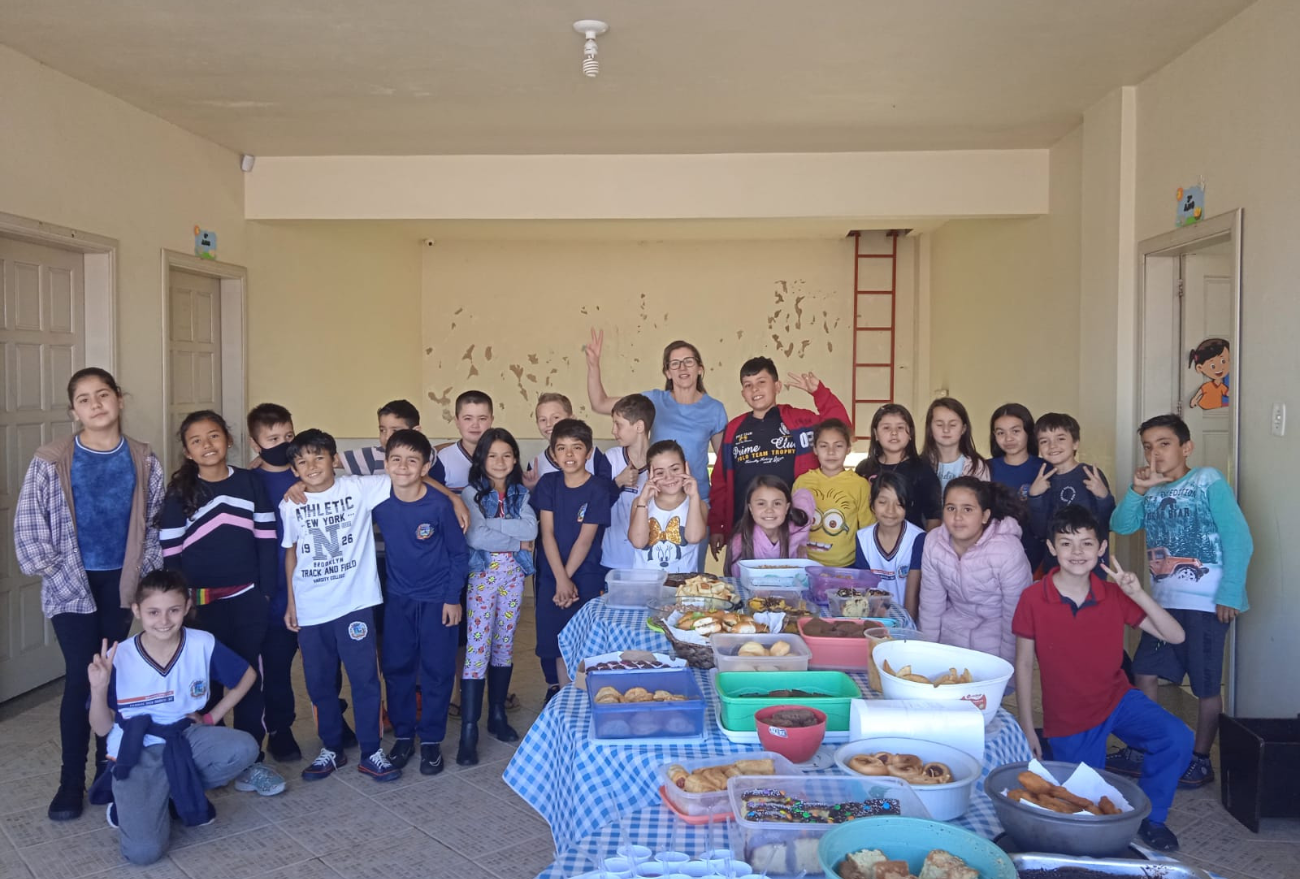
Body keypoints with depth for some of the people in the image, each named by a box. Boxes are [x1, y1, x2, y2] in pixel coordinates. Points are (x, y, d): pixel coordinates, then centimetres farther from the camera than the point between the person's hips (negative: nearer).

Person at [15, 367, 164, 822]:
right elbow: (28, 529, -4)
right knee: (81, 679, -3)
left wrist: (143, 576, -3)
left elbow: (156, 526, 5)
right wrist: (62, 580, -7)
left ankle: (110, 770, 24)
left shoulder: (143, 461, 1)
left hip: (125, 584, 2)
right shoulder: (50, 461, -6)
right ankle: (71, 782, 11)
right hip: (73, 586, -2)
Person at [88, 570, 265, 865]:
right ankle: (131, 802, 13)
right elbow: (102, 728, -7)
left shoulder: (203, 645, -12)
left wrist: (212, 717, 3)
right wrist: (99, 689, -25)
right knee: (143, 851, -23)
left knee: (244, 749, -27)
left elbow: (248, 675, 6)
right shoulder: (119, 657, -16)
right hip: (138, 754, -3)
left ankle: (177, 794, 1)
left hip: (186, 738, 3)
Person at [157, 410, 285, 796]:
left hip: (247, 599, 2)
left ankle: (250, 761, 18)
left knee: (250, 678, 7)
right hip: (202, 601, -1)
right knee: (205, 681, 8)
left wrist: (266, 591, -2)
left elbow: (266, 540, 3)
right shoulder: (179, 492, -2)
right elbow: (170, 553, -3)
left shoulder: (250, 483, 2)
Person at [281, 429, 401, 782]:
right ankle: (332, 749, 29)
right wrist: (291, 603, 12)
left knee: (365, 678, 3)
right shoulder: (290, 505, 3)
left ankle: (371, 752, 16)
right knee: (319, 683, 12)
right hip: (310, 609, 3)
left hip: (355, 603, -3)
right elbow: (291, 553, 11)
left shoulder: (359, 488, -6)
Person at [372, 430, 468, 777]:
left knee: (437, 671, 5)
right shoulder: (378, 501, -12)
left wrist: (453, 598, -6)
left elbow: (459, 553, -8)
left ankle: (431, 741, 20)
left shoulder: (439, 505, -19)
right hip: (398, 599, 3)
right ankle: (403, 735, 28)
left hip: (437, 600, -3)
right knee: (396, 669, 11)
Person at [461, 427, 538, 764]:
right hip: (483, 574, -4)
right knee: (477, 648, -7)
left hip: (514, 574, 4)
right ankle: (469, 730, -4)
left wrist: (493, 522, -17)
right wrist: (516, 541, -13)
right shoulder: (472, 493, -5)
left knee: (504, 644, 12)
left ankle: (497, 715, 24)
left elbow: (531, 529, -10)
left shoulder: (521, 494, 7)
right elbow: (475, 536, -19)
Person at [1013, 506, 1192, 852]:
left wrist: (1138, 594, -23)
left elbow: (1175, 636, -8)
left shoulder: (1115, 595, -9)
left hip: (1118, 699, 2)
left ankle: (1149, 815, 3)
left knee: (1178, 739, -23)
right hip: (1067, 720, -2)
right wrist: (1027, 728, -7)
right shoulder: (1032, 599, -17)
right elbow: (1023, 664, -9)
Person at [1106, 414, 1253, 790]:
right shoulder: (1151, 492, 9)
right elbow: (1121, 526, -3)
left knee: (1206, 685, 5)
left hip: (1206, 603, -6)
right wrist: (1137, 490, -16)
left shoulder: (1208, 481, -8)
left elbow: (1239, 539, -11)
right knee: (1144, 674, 10)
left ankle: (1200, 760, 20)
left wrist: (1230, 595, -15)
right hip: (1163, 600, 6)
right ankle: (1141, 750, 24)